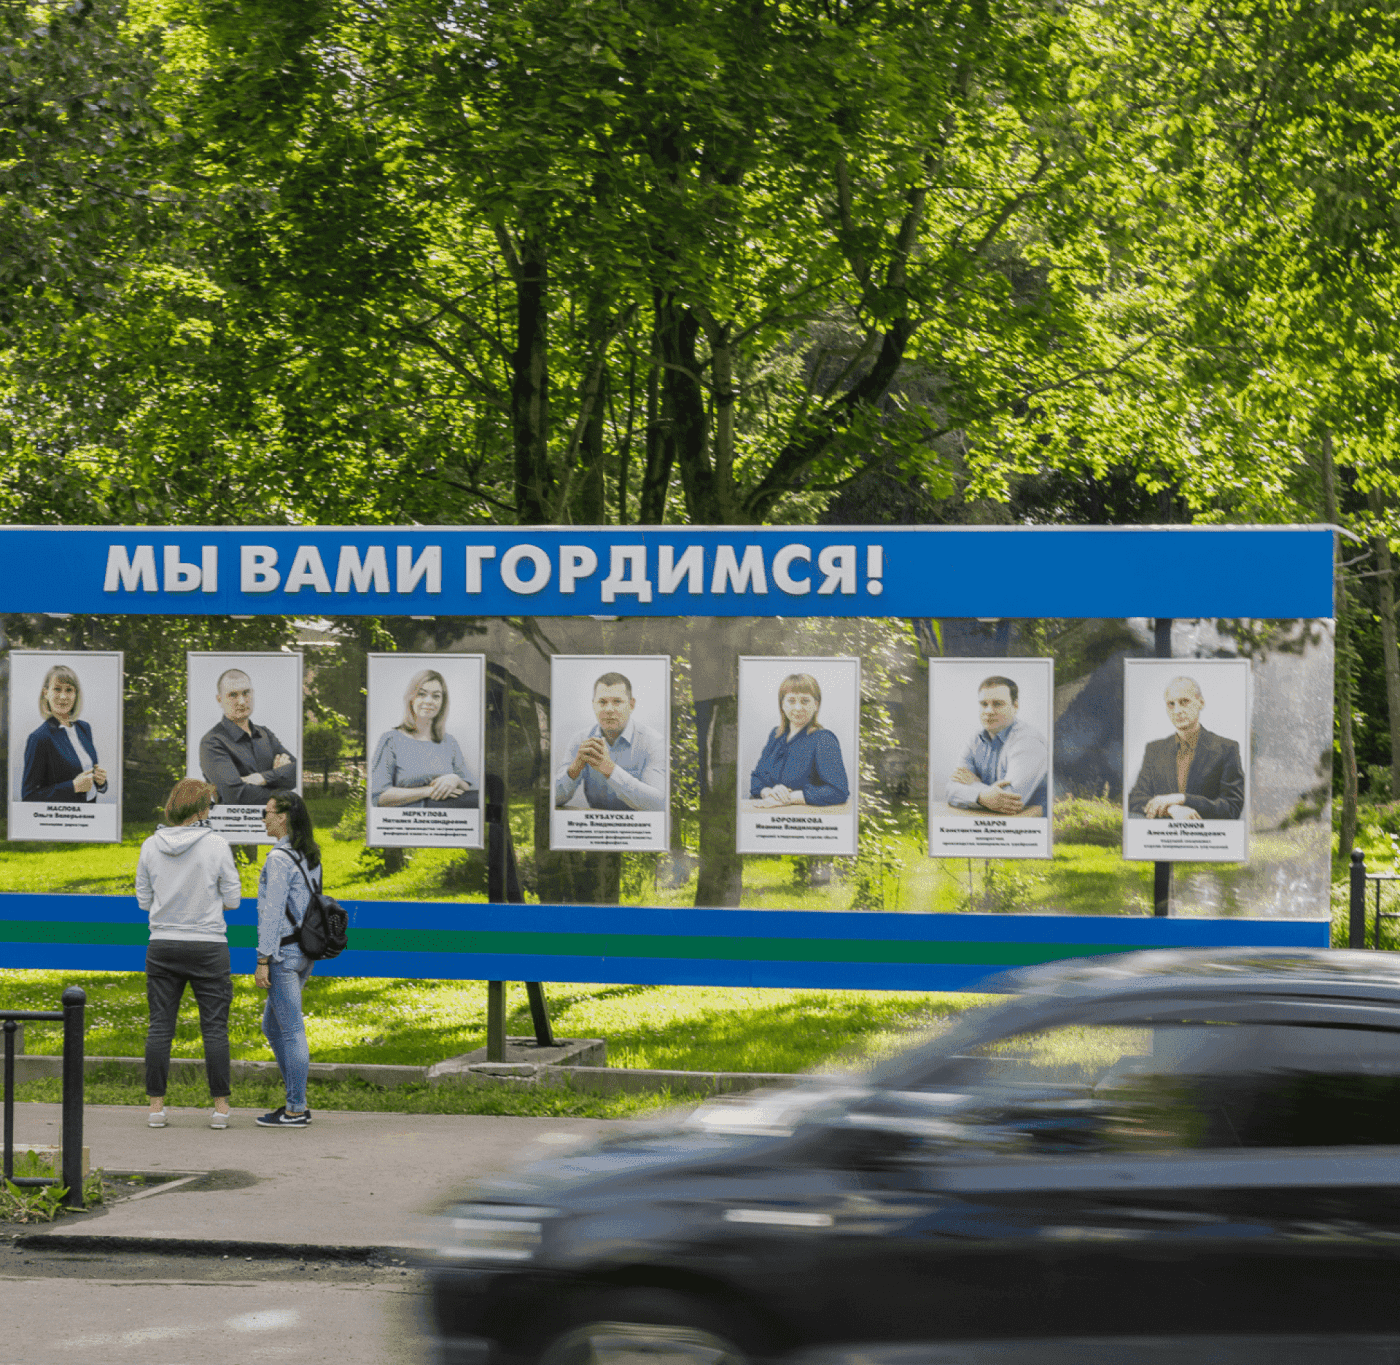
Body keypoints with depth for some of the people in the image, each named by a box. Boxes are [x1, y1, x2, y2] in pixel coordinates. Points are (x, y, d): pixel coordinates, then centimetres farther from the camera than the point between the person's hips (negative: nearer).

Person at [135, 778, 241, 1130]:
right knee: (214, 1027, 4)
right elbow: (232, 899, -3)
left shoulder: (151, 846, 0)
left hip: (163, 945, 2)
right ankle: (220, 1107, 5)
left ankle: (156, 1105, 7)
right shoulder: (216, 845, -8)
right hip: (208, 944, -2)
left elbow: (144, 900, 7)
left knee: (160, 1026, 6)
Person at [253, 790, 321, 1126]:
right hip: (304, 950, 9)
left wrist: (263, 960, -17)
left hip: (283, 951, -9)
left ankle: (295, 1111, 2)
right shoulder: (310, 856, 12)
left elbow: (273, 912, -18)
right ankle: (298, 1103, 18)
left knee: (292, 1031, -3)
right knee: (272, 1027, 17)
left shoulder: (280, 858, -15)